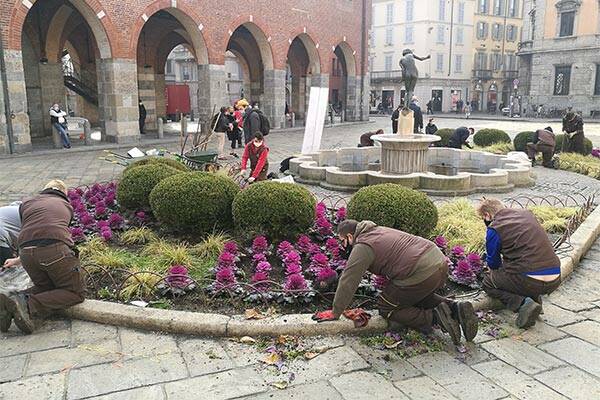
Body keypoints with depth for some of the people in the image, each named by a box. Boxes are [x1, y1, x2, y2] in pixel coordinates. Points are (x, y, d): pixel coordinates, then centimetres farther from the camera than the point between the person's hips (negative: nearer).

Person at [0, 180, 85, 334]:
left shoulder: (26, 203, 27)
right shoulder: (67, 206, 27)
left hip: (27, 253, 4)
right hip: (56, 250, -3)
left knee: (46, 288, 26)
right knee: (75, 293, 11)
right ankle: (30, 307, -10)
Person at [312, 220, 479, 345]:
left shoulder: (362, 247, -6)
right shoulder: (377, 231, 22)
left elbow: (348, 282, -7)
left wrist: (335, 313, 1)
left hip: (423, 275, -9)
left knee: (385, 308, 6)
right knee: (420, 296, 35)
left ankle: (435, 317, -6)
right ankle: (455, 308, 12)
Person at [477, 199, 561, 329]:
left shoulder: (494, 229, -5)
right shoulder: (527, 213, 14)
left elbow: (493, 264, 7)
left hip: (530, 281, -7)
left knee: (487, 282, 18)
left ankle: (522, 304, -6)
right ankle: (535, 298, 17)